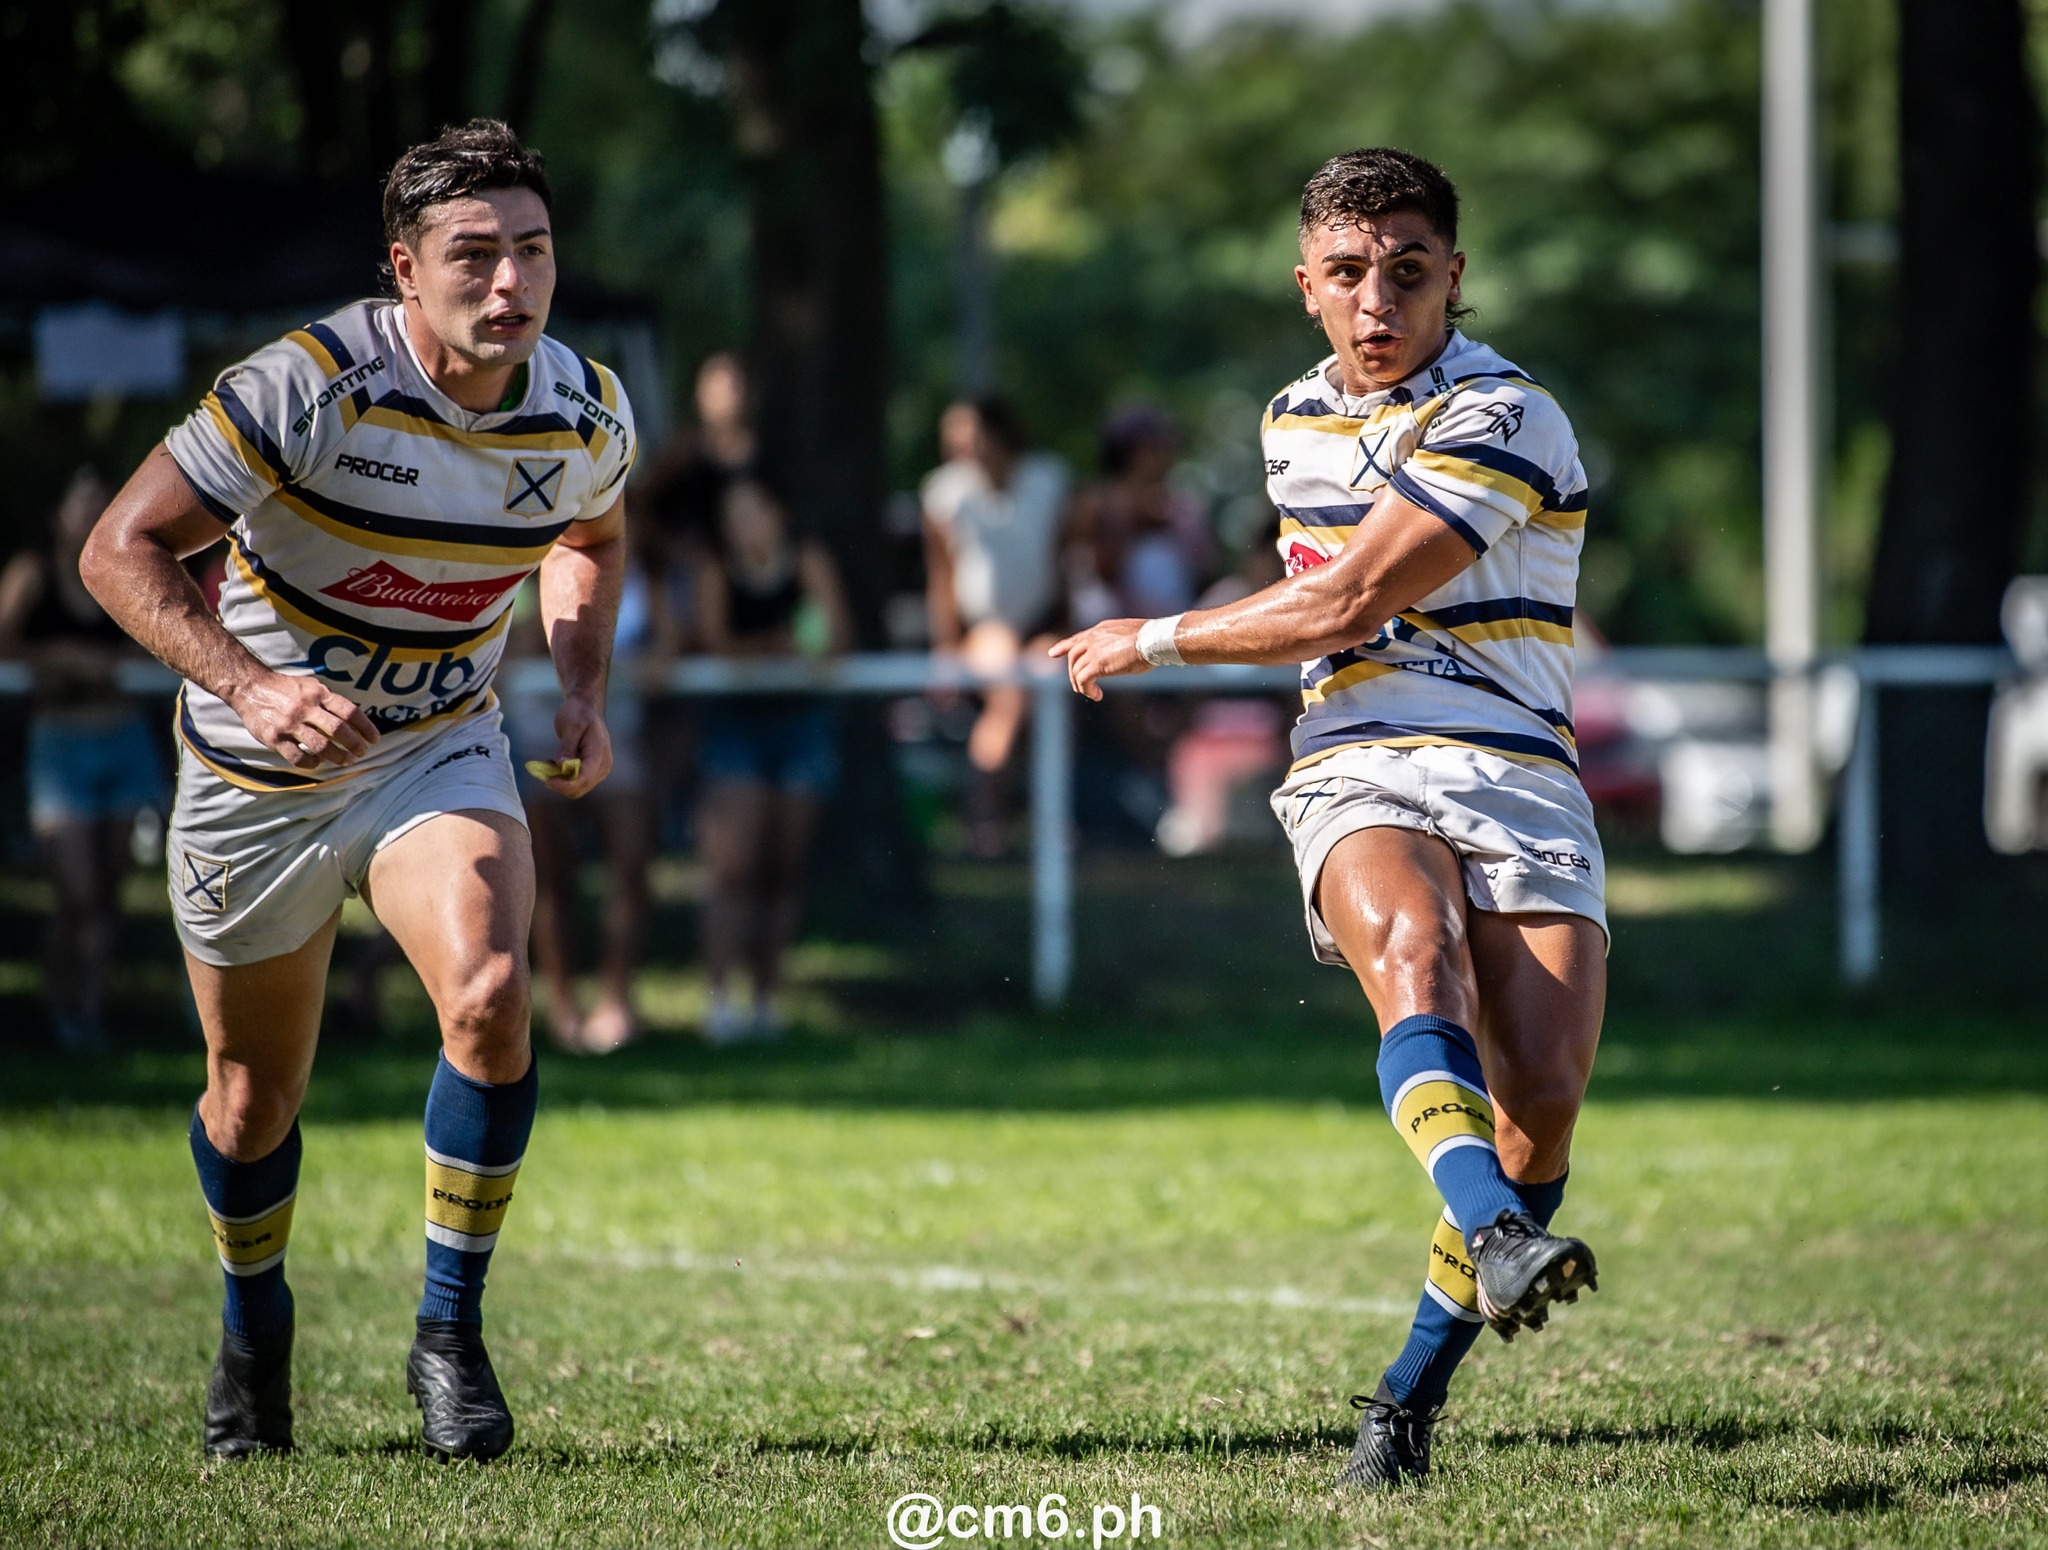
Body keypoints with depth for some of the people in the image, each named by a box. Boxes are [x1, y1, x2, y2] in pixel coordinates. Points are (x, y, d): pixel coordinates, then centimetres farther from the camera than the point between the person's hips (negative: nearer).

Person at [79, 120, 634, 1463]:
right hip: (258, 780, -2)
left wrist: (583, 689, -2)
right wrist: (248, 684, -36)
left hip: (440, 754, 2)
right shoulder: (305, 387, -25)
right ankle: (254, 1332, 41)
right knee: (256, 1095, 10)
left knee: (491, 991, -27)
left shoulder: (587, 414, -10)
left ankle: (452, 1333, -11)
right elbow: (123, 550, -22)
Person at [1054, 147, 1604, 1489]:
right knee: (1415, 953, -33)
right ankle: (1496, 1234, -58)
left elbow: (1344, 606, -10)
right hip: (1358, 773, 3)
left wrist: (1152, 643, 1)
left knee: (1543, 1095, -19)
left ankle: (1414, 1393, 0)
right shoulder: (1297, 419, 15)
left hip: (1517, 776, -3)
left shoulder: (1507, 422, -8)